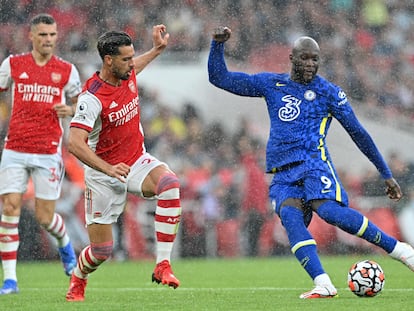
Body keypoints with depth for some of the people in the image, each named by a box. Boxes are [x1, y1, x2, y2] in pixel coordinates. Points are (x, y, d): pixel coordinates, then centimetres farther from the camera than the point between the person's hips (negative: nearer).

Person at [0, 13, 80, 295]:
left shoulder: (66, 70, 4)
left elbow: (79, 103, 15)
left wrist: (70, 110, -7)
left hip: (49, 152, -1)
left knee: (45, 217, 0)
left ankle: (65, 244, 36)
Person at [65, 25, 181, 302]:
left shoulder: (127, 74, -3)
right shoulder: (92, 97, -24)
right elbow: (75, 143, -34)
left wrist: (157, 50, 25)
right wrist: (108, 169, -43)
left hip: (137, 161, 5)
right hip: (103, 175, -5)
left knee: (170, 183, -30)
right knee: (102, 250, 0)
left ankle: (163, 264, -28)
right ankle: (78, 280, 39)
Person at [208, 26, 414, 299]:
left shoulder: (328, 92, 7)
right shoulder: (271, 84, 16)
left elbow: (358, 133, 10)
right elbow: (219, 78, 19)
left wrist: (387, 174, 10)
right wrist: (218, 44, 2)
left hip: (313, 163, -3)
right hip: (283, 175, 3)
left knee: (330, 211, -32)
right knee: (289, 215, -29)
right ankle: (323, 285, -40)